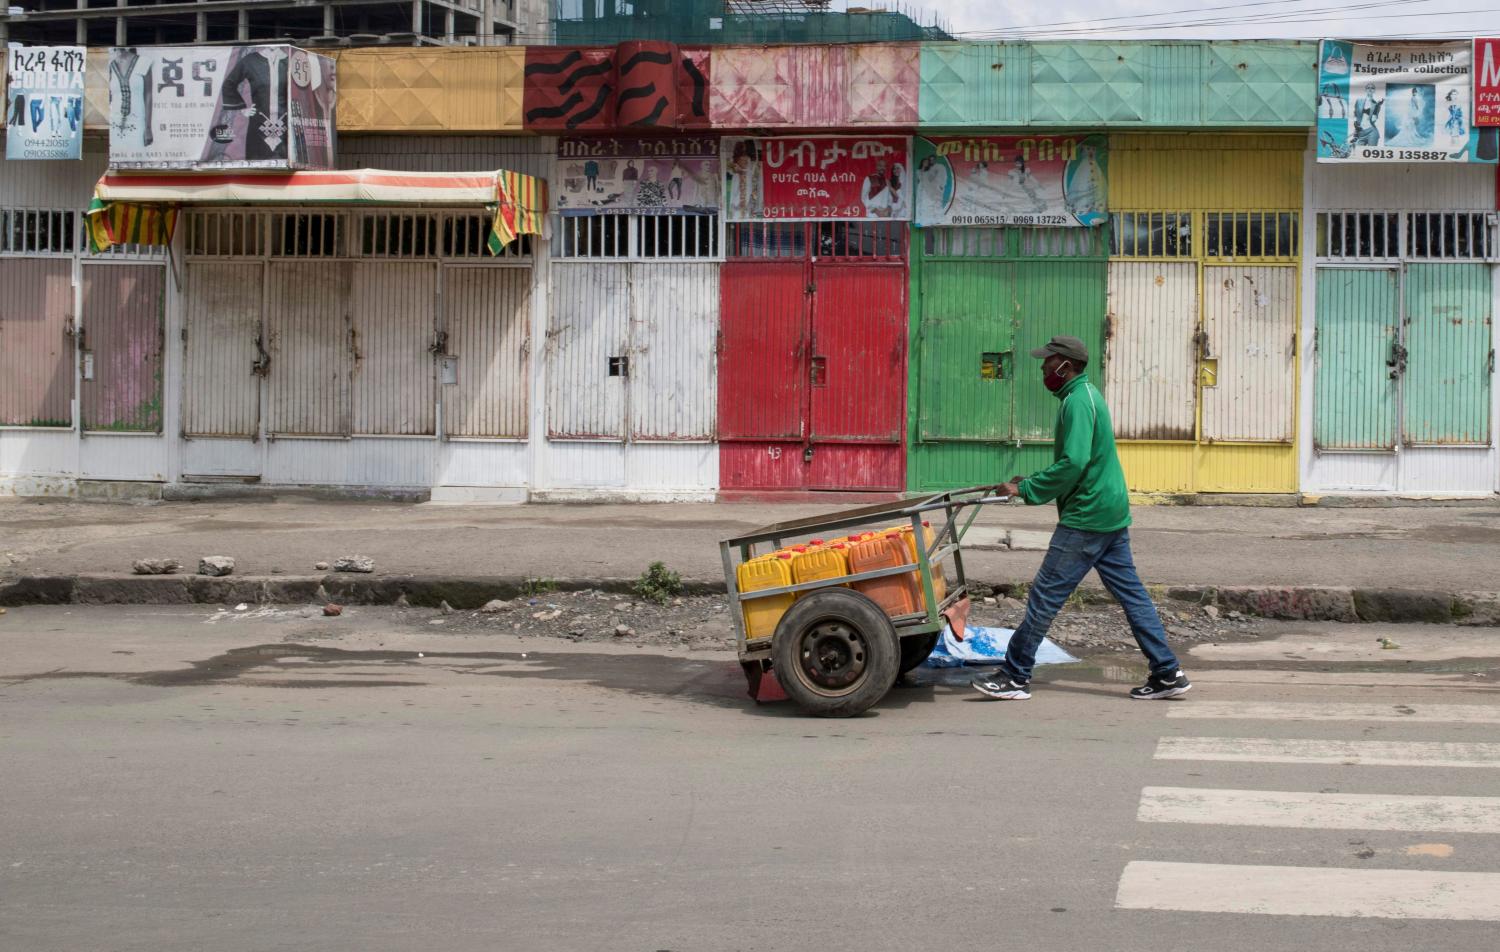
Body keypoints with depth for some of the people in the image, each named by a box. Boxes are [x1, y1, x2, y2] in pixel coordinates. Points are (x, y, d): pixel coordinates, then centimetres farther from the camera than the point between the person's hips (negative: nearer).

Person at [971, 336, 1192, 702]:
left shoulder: (1078, 401, -15)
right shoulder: (1088, 394, 16)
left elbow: (1074, 463, -25)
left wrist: (1026, 490, -17)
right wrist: (1030, 483, 14)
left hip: (1086, 517, -10)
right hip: (1112, 513, 10)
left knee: (1045, 596, -4)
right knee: (1131, 593, 10)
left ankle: (1015, 677, 1)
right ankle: (1168, 674, 11)